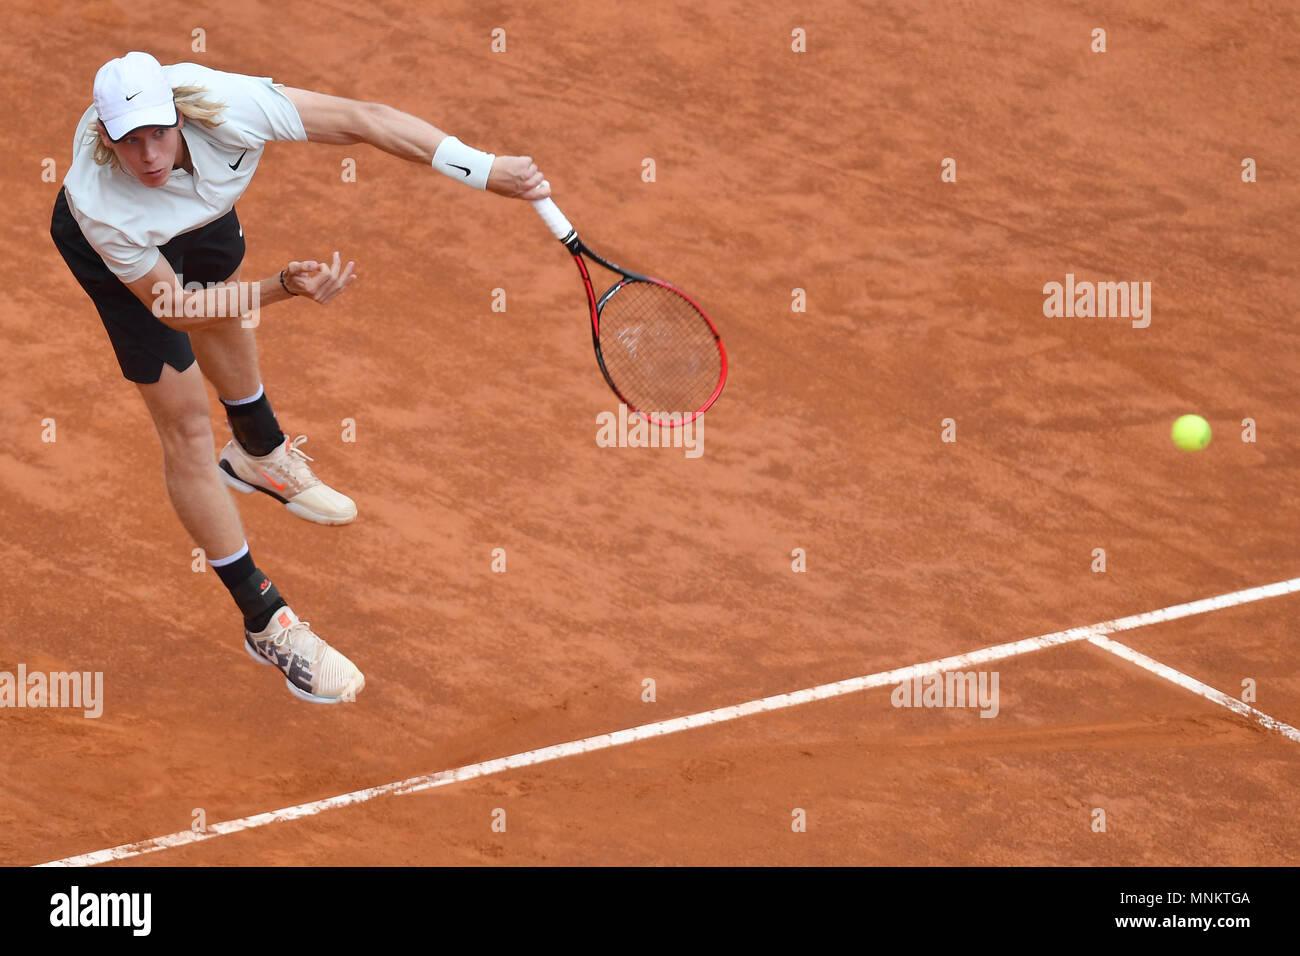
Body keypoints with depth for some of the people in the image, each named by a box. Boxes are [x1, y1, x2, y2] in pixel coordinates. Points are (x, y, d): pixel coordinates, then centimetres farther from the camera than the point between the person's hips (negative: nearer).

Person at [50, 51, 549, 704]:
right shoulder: (104, 210, -45)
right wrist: (284, 288, -48)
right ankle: (265, 624, 7)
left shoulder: (223, 106, -43)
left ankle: (259, 456, 67)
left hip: (199, 210, 5)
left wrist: (483, 168, -44)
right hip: (119, 254, -5)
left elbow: (363, 119, -39)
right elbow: (173, 306, -33)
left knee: (228, 329, 32)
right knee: (184, 421, -4)